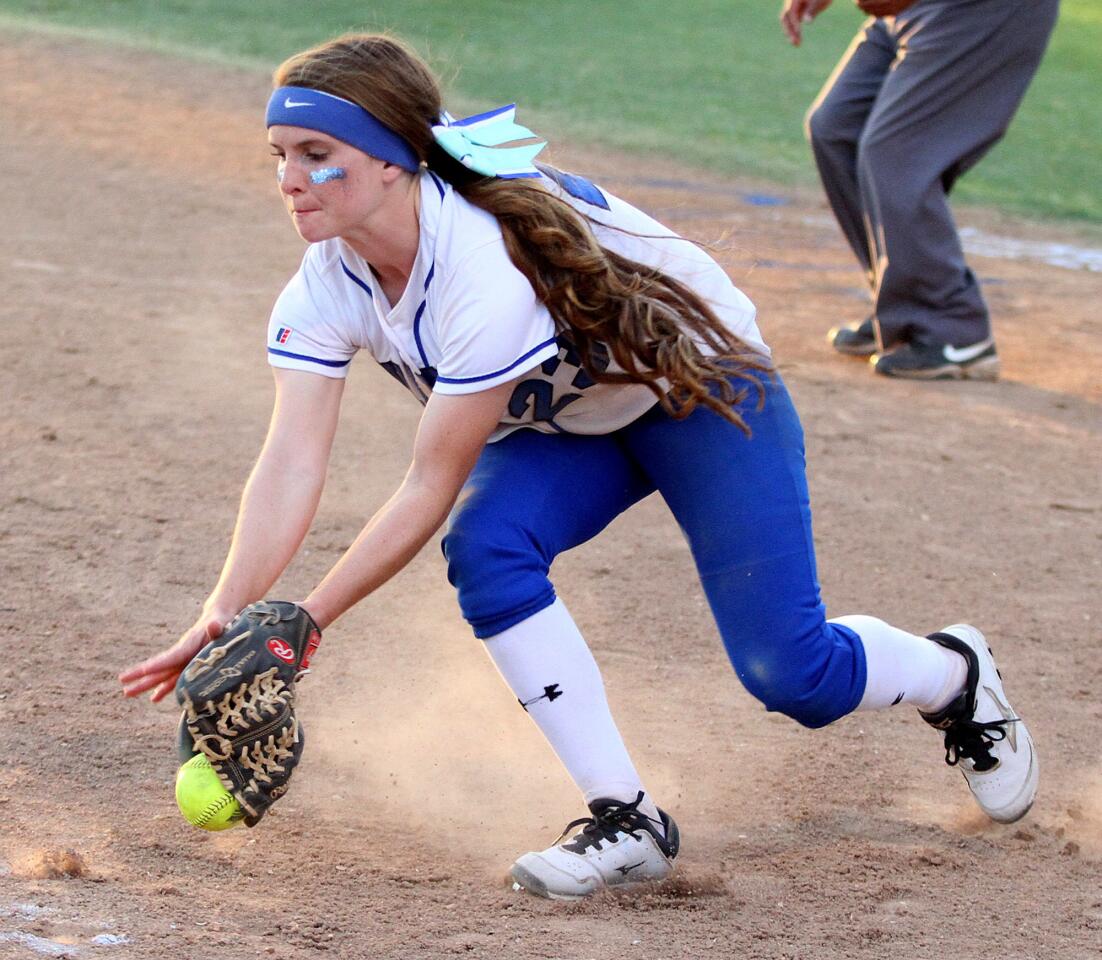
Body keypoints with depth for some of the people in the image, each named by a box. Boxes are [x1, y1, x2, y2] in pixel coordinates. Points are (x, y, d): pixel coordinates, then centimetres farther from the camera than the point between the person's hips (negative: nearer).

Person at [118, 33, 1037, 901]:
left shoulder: (489, 264, -39)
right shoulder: (330, 283, -19)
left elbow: (433, 484, -34)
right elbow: (292, 463, -26)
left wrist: (302, 623, -35)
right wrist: (227, 616, -40)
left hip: (701, 385, -6)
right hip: (562, 421, 6)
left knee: (793, 675, -10)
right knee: (486, 548, -25)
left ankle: (955, 676, 26)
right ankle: (626, 819, -13)